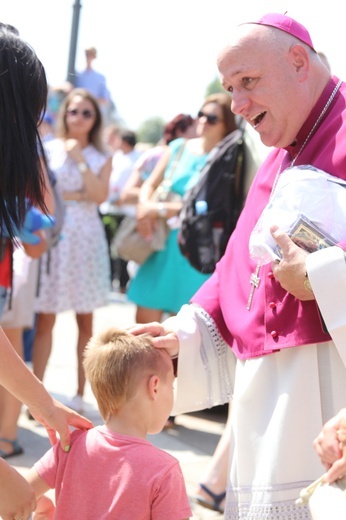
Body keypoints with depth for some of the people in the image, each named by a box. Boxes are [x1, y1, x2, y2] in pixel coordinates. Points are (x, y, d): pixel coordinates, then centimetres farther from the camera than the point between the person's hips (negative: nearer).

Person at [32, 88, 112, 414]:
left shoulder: (101, 157, 9)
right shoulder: (48, 149, 7)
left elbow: (100, 195, -5)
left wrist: (80, 160, -8)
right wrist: (75, 196, -6)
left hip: (86, 238, 1)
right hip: (52, 235, -1)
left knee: (85, 321, 2)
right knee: (45, 320, -4)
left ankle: (80, 395, 9)